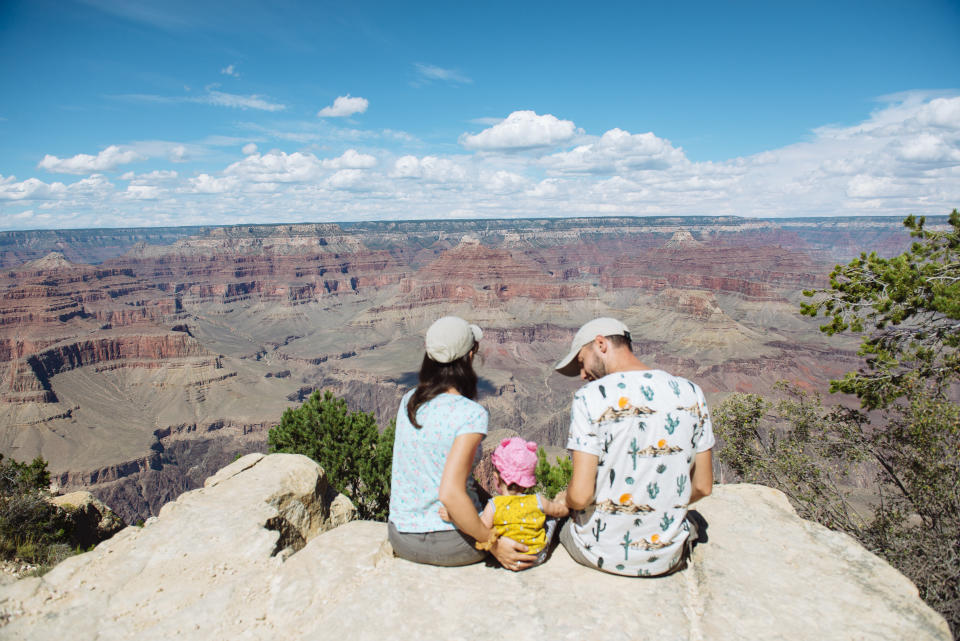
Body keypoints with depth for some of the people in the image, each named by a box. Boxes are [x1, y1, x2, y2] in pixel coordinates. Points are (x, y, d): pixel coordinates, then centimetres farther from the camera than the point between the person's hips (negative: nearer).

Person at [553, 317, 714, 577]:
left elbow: (580, 496, -21)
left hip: (603, 554, -3)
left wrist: (565, 501, 2)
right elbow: (703, 486, 3)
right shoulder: (690, 393, -2)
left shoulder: (590, 397, -16)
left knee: (561, 521, 29)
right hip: (669, 557, 4)